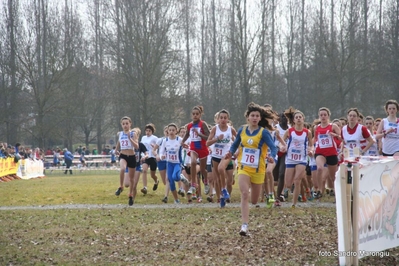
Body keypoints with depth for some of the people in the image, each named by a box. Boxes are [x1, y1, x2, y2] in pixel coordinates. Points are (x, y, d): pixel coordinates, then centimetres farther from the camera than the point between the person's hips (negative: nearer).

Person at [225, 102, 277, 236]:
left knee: (254, 201, 11)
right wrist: (230, 153, -7)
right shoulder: (242, 130, 1)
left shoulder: (264, 132, -9)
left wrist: (272, 156, -38)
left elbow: (273, 147, -17)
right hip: (243, 167, 1)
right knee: (244, 194, -20)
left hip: (258, 170, -1)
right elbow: (235, 145, 14)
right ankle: (244, 225, -22)